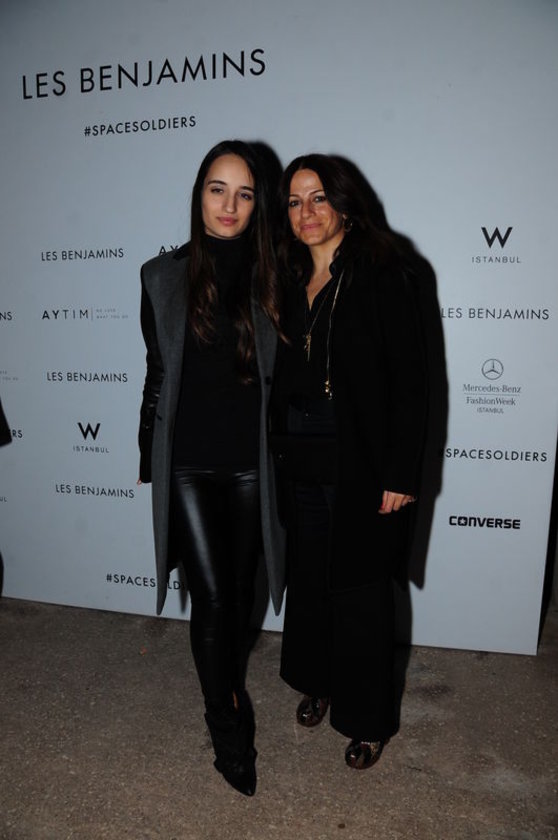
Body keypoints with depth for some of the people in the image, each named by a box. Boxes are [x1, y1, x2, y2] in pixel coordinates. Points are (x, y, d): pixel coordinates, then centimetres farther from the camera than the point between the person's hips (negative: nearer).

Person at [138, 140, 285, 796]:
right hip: (188, 464, -1)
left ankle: (232, 688, 43)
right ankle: (227, 729, 22)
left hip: (250, 463, 2)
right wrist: (150, 458, 8)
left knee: (239, 589, 15)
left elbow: (280, 375, 8)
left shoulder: (268, 278, 2)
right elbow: (157, 373, 6)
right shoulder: (165, 276, 0)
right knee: (211, 596, -1)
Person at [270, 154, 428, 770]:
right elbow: (282, 376, 11)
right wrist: (278, 450, 7)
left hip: (360, 462, -5)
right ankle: (317, 683, 42)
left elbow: (409, 380, -12)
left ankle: (367, 719, 29)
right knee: (308, 576, 18)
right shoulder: (290, 281, 9)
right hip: (299, 459, 6)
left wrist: (400, 473, -15)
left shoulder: (381, 273, -8)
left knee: (360, 589, 7)